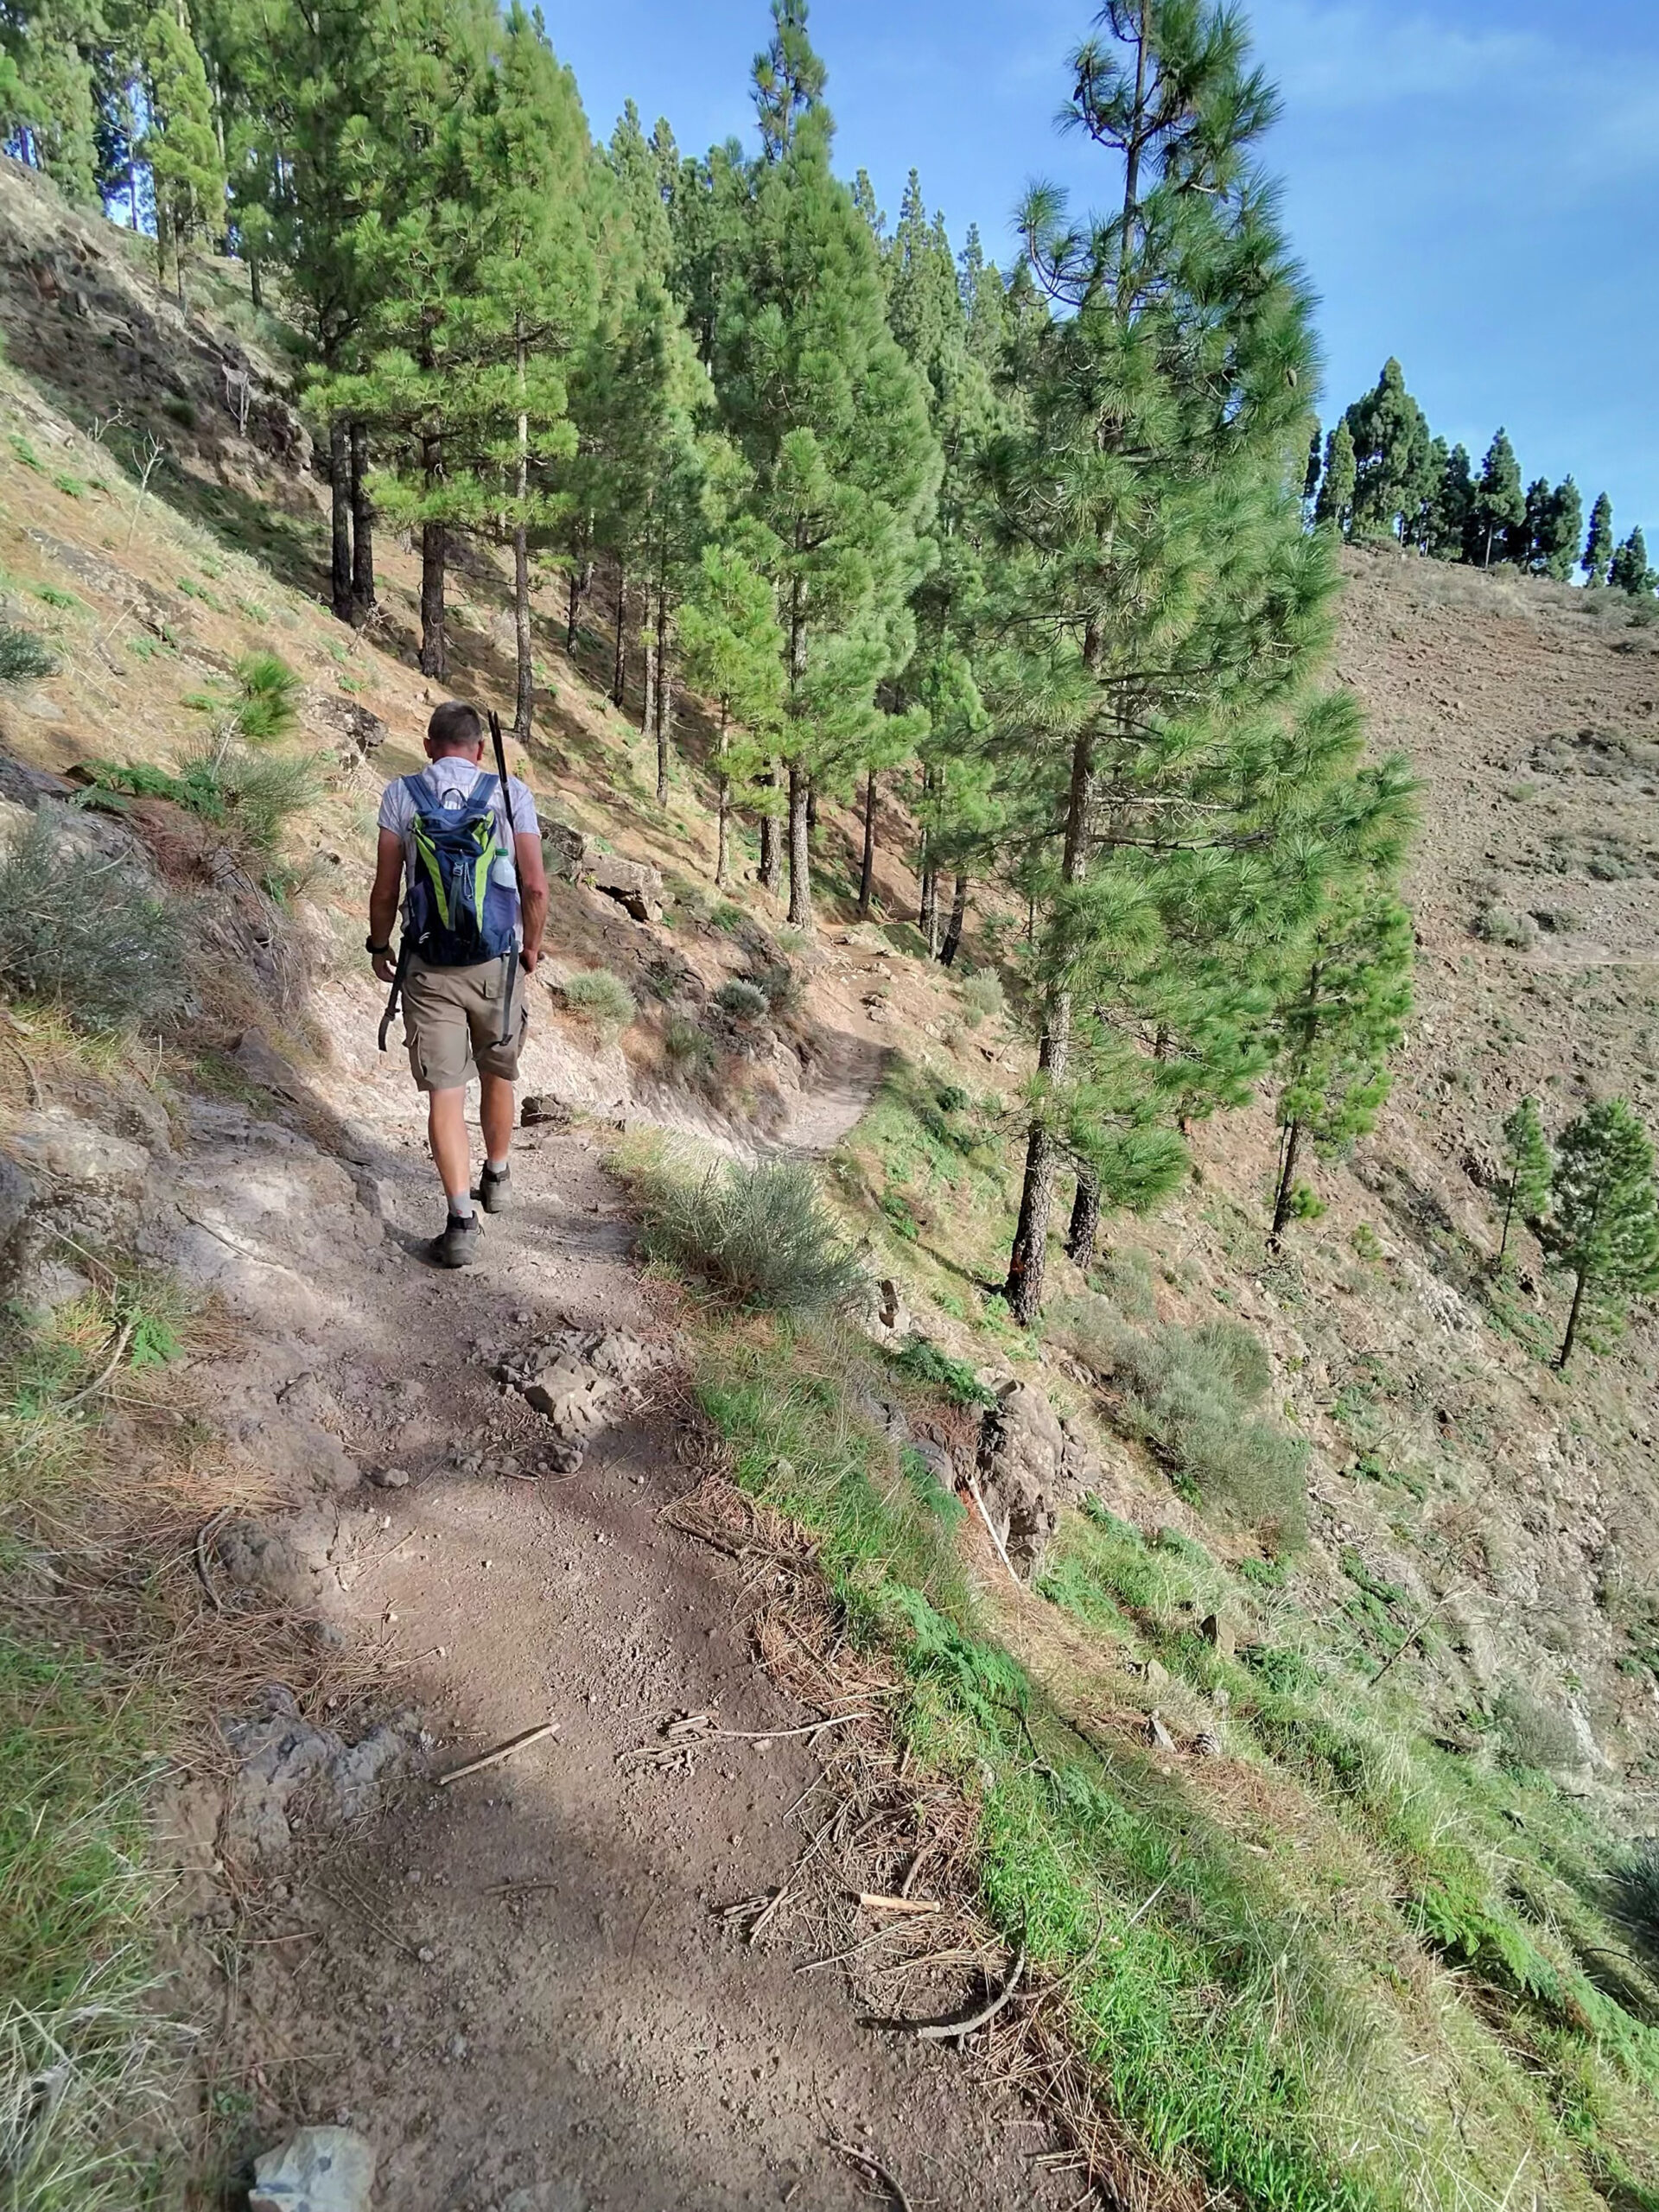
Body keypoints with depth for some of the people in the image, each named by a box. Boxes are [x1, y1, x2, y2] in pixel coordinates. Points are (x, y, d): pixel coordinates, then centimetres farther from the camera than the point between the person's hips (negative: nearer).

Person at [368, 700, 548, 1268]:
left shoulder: (401, 795, 0)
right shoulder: (511, 794, -1)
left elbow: (385, 889, 0)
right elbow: (535, 886, -5)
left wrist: (378, 946, 16)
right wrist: (531, 946, 12)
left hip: (430, 970, -1)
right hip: (498, 964, 1)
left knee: (444, 1094, 0)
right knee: (498, 1076, 21)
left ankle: (462, 1220, -7)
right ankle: (496, 1177, 41)